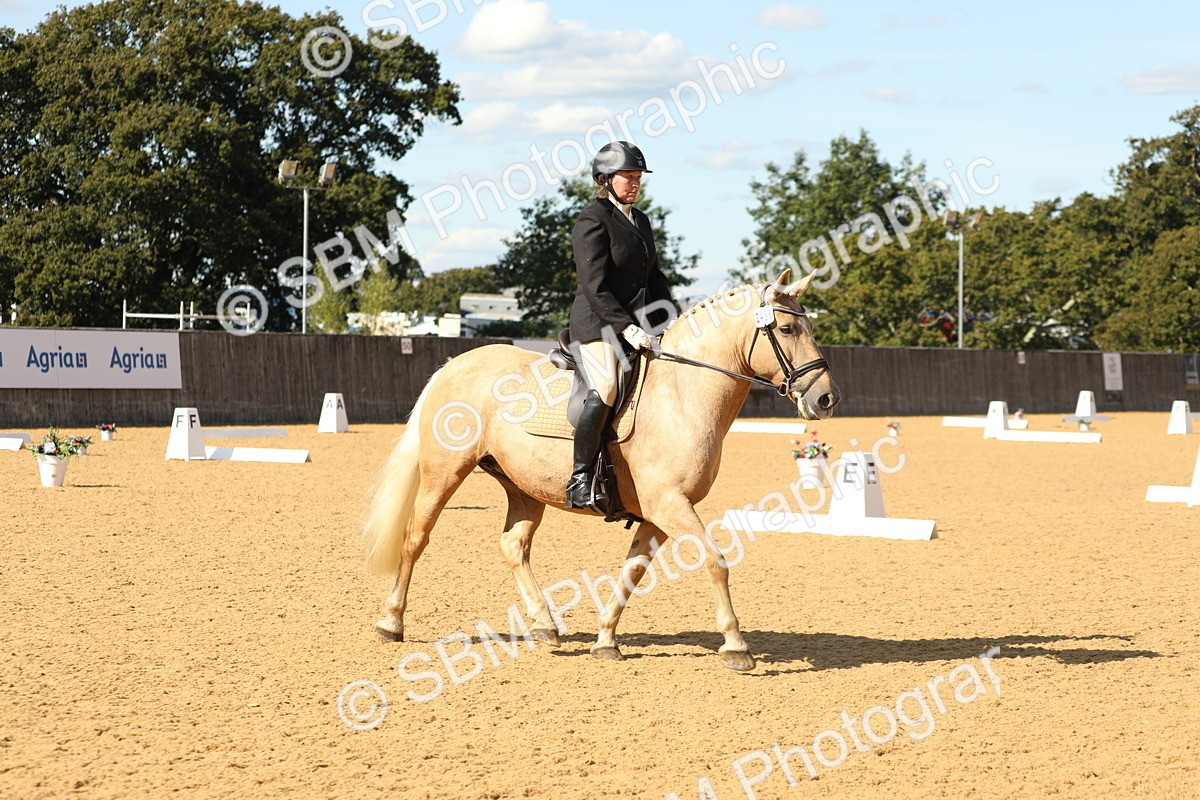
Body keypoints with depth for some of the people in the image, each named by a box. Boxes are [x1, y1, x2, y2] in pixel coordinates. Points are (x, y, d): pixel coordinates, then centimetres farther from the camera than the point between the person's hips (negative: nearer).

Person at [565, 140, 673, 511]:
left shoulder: (641, 221, 19)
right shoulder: (593, 221, -7)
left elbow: (655, 278, 24)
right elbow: (595, 288, -15)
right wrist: (626, 327, -22)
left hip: (637, 324, 9)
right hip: (598, 324, -9)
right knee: (605, 390, -29)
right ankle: (581, 479, -26)